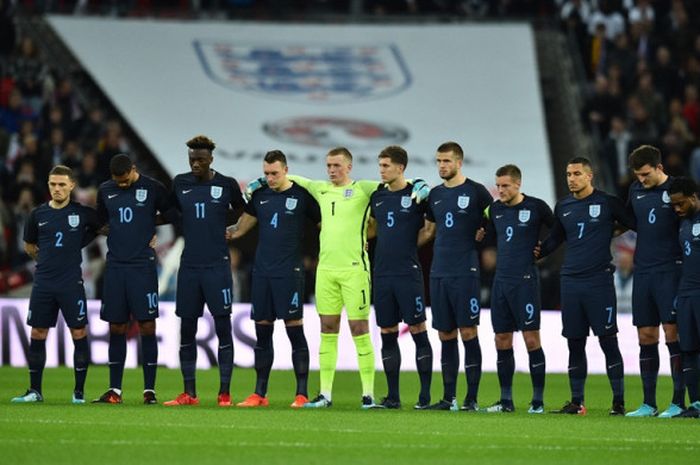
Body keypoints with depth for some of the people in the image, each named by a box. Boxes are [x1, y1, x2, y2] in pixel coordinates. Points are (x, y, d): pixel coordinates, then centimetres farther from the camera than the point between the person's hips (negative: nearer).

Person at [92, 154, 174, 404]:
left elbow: (173, 216, 6)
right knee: (116, 327, 5)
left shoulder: (153, 188, -2)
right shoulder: (105, 191, 9)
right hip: (115, 265, 4)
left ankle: (149, 390, 0)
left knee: (147, 326, -5)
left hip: (143, 264, -4)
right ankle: (114, 390, 10)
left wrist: (155, 233, -1)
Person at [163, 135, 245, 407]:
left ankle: (224, 393, 0)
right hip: (189, 265, 3)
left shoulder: (227, 185, -1)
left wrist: (234, 232, 6)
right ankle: (189, 393, 10)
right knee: (186, 329, 4)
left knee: (223, 328, -4)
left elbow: (242, 212, 15)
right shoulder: (180, 183, 7)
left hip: (217, 265, -3)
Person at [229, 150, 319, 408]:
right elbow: (244, 226, 21)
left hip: (289, 273, -5)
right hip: (262, 271, 5)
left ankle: (302, 394, -3)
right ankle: (259, 394, 12)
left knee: (295, 331, -5)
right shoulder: (260, 196, 11)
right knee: (262, 333, 7)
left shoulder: (301, 196, -2)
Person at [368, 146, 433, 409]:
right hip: (382, 274, 6)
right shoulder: (378, 197, 11)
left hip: (408, 273, -6)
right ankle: (393, 396, 11)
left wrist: (411, 243, -4)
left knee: (418, 331, -4)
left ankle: (425, 395, 0)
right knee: (387, 334, 6)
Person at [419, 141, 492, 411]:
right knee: (445, 334, 7)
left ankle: (472, 398, -4)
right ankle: (449, 397, 12)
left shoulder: (475, 191, -4)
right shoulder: (435, 195, 13)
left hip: (465, 273, -6)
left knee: (468, 332, -6)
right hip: (438, 274, 6)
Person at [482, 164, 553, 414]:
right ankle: (506, 400, 13)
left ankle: (538, 400, -2)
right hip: (501, 279, 6)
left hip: (525, 280, -6)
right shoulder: (495, 209, 10)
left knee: (531, 339, -7)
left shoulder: (536, 207, -5)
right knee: (502, 341, 7)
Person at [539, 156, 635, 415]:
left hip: (599, 280, -5)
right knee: (575, 343, 6)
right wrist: (537, 252, 10)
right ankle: (576, 402, 12)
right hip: (571, 282, 5)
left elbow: (637, 225, 3)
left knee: (608, 341, -6)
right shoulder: (563, 207, 12)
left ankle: (618, 402, -2)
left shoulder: (607, 203, -2)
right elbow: (556, 238, 24)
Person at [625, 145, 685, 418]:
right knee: (646, 336, 6)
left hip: (670, 270, -6)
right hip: (643, 271, 6)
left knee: (672, 333, -8)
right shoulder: (636, 191, 11)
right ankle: (648, 404, 11)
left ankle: (678, 402, -5)